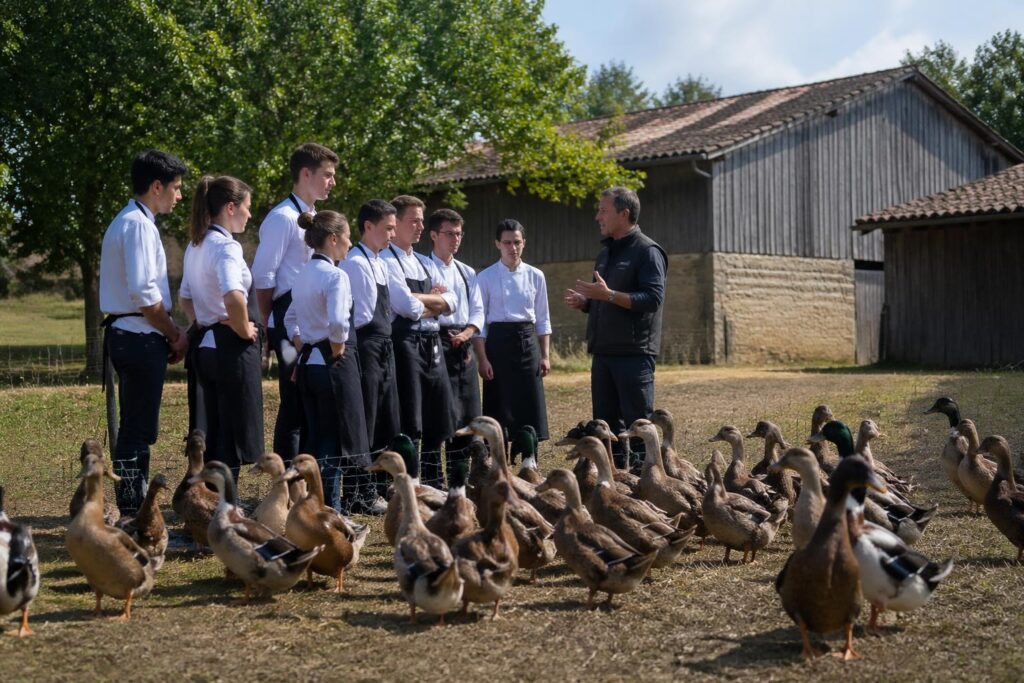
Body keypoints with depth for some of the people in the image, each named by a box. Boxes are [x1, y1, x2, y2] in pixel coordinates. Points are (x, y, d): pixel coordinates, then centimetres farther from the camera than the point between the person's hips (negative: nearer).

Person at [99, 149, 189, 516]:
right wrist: (175, 334, -10)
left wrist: (170, 331, 12)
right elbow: (143, 294, -21)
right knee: (138, 432, -7)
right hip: (140, 338, -11)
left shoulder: (127, 222, 19)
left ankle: (134, 510, 23)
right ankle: (133, 514, -3)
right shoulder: (138, 225, -13)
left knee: (135, 430, 15)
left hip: (127, 336, 11)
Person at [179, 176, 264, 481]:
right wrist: (245, 330, -18)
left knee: (215, 433, 15)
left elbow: (185, 297, 22)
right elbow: (233, 297, -33)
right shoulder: (226, 246, -16)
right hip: (231, 346, -9)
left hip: (203, 344, 9)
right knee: (236, 436, -1)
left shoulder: (195, 246, 12)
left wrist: (202, 324, 14)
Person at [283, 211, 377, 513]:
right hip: (334, 364, -8)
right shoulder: (335, 275, -15)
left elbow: (291, 319, 23)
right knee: (339, 436, 1)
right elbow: (337, 322, -29)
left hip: (307, 362, 8)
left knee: (316, 437, 14)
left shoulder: (303, 274, 12)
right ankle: (331, 505, 4)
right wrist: (337, 350, -14)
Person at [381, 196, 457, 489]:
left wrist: (422, 301, -9)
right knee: (409, 423, -3)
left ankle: (434, 483, 23)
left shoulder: (425, 263, 18)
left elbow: (450, 302, 8)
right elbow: (407, 307, -18)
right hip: (405, 343, -8)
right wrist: (434, 298, 0)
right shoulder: (387, 261, -7)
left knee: (436, 420, 12)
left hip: (432, 344, 8)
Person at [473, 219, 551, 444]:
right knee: (499, 412, 1)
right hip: (498, 341, -2)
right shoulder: (486, 278, -2)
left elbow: (543, 319, 9)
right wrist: (482, 359, -8)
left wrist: (545, 355, 3)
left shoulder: (535, 276, 5)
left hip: (528, 342, 2)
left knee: (531, 411, 2)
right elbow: (479, 320, -2)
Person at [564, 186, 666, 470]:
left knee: (638, 424, -5)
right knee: (607, 423, 10)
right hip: (603, 351, 8)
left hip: (634, 353, -8)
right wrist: (583, 302, 5)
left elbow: (653, 298, -17)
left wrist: (609, 295, -24)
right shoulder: (606, 252, 19)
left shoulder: (647, 251, -7)